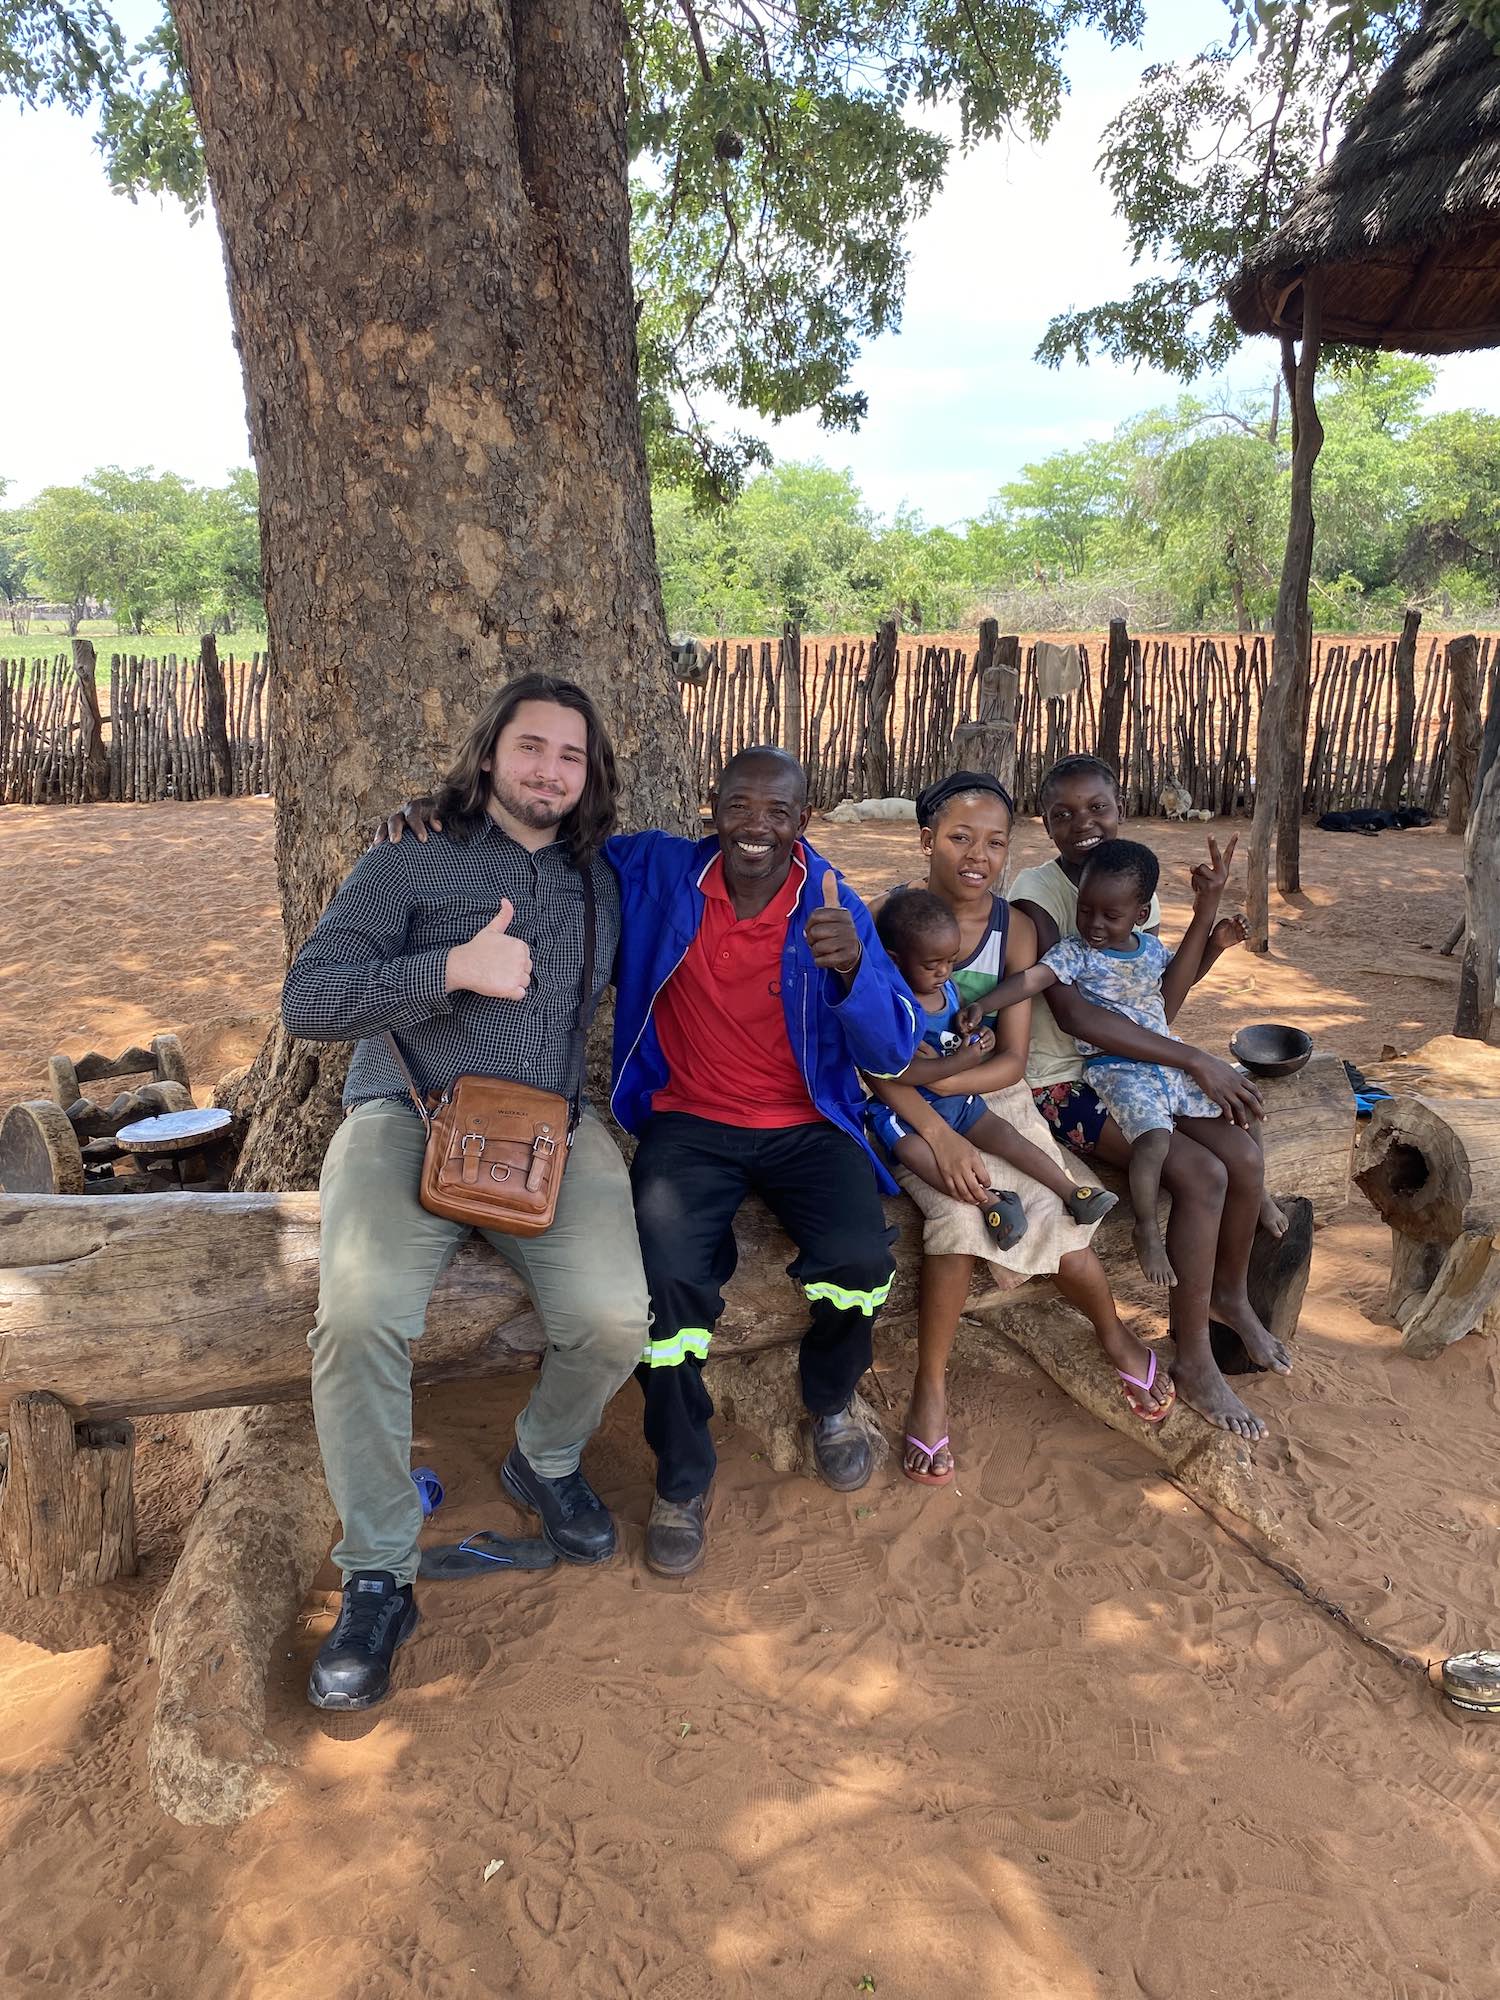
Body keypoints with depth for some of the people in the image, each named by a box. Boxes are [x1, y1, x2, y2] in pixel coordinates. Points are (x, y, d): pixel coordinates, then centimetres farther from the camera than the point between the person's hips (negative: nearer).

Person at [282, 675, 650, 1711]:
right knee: (360, 1316, -30)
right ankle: (379, 1576, -8)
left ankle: (547, 1459, 12)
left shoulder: (602, 880, 20)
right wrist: (453, 968, -13)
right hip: (409, 1120, -2)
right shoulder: (409, 862, 9)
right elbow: (307, 1000, -3)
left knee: (614, 1318, -23)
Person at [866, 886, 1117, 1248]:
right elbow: (898, 1072, -30)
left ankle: (1072, 1192, -5)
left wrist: (979, 1036, -2)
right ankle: (990, 1200, -35)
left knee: (1006, 1135, -8)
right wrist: (960, 1061, -29)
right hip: (904, 1109, -7)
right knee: (914, 1151, -35)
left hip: (958, 1098, 7)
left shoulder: (948, 987, 2)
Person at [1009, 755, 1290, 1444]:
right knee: (1202, 1175, -21)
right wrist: (1196, 1060, -27)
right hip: (1064, 1082, -7)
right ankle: (1194, 1362, -4)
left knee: (1246, 1157, -11)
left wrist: (1212, 942, -5)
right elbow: (1072, 1012, -28)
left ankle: (1229, 1294, 20)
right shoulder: (1035, 894, -17)